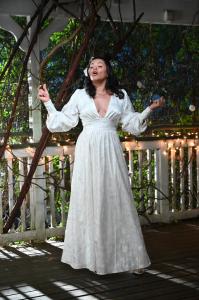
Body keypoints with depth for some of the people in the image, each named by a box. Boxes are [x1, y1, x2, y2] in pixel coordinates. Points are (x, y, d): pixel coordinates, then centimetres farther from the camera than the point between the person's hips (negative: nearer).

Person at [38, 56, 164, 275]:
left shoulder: (120, 95, 10)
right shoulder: (80, 95, 8)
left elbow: (131, 123, 15)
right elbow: (64, 121, 10)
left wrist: (149, 109, 8)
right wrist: (48, 103, 5)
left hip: (110, 152, 0)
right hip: (87, 152, 0)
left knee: (116, 199, -1)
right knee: (88, 199, -1)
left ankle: (123, 256, 5)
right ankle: (90, 254, 7)